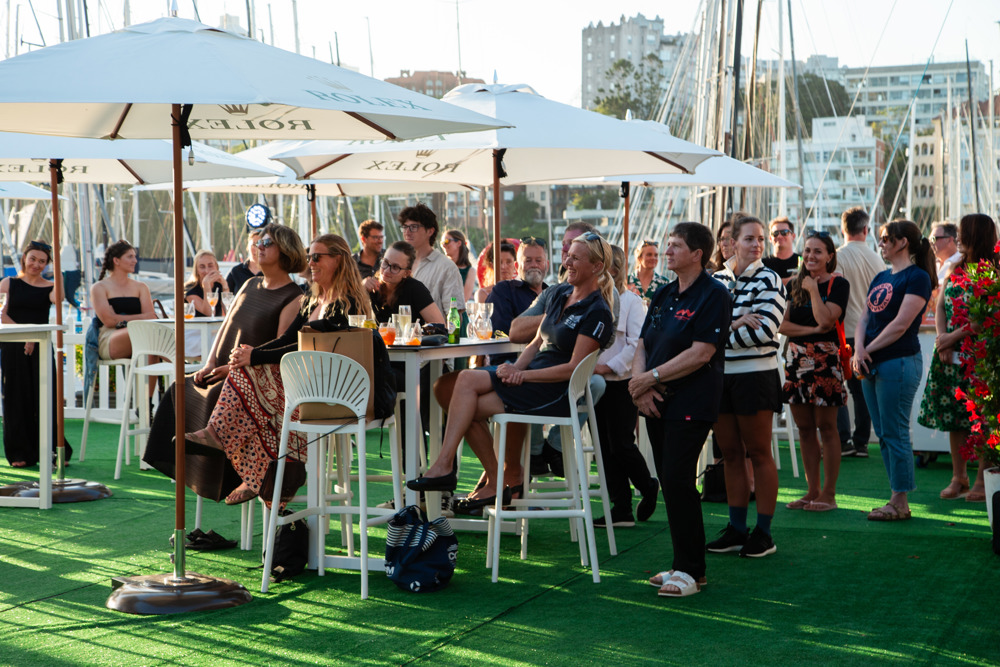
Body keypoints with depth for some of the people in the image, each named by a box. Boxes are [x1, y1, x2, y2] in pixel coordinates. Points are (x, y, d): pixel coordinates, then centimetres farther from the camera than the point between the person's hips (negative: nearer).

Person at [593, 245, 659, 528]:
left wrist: (610, 366, -18)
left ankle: (648, 487, 21)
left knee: (621, 445, -5)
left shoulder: (630, 301, -5)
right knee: (606, 448, 5)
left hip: (621, 383, -6)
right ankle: (621, 510, 10)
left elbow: (637, 343, -12)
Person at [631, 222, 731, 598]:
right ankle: (684, 565, 17)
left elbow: (700, 354, -17)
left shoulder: (713, 295, -9)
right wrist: (639, 384, -5)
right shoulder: (663, 296, 16)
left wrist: (651, 377, -14)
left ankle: (690, 570, -3)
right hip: (657, 402, 8)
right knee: (669, 482, 8)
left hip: (691, 404, -8)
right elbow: (642, 346, 14)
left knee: (677, 481, -12)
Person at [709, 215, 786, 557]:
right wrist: (735, 324, -14)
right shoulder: (717, 279, 10)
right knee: (730, 453, 10)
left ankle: (763, 533, 6)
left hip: (755, 374, -5)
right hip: (720, 375, 5)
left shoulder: (769, 279, -4)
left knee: (759, 453, 0)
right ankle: (736, 529, 18)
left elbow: (765, 329, -15)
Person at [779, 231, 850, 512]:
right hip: (797, 359, 6)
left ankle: (828, 494, 2)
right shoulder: (795, 284, 14)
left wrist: (813, 289, -8)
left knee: (826, 426, -3)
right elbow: (783, 325, 4)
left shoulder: (838, 285, -2)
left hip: (825, 358, -6)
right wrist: (813, 329, -10)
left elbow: (826, 319, -17)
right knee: (804, 428, 7)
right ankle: (812, 491, 14)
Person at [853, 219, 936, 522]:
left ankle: (900, 503, 1)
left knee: (895, 434, -6)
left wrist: (869, 350, -11)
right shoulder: (881, 278, 16)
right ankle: (897, 500, 16)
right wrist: (859, 349, -6)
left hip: (899, 362, -9)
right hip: (872, 365, 9)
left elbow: (901, 324, -16)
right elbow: (864, 318, 12)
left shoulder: (917, 277, -9)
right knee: (884, 434, 10)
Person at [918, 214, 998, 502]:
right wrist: (941, 338, -5)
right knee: (954, 416, 8)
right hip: (951, 353, 7)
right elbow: (940, 305, 10)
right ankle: (958, 477, 16)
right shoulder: (956, 268, 13)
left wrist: (955, 336, -16)